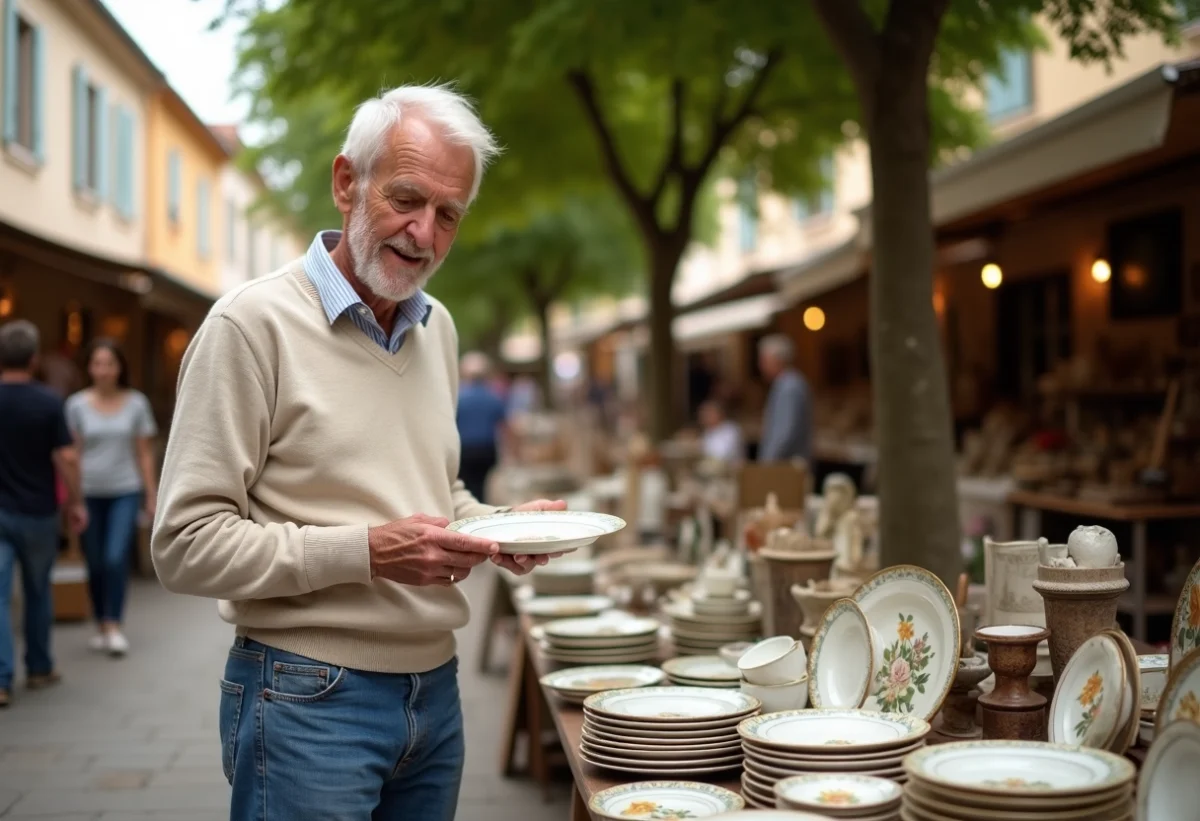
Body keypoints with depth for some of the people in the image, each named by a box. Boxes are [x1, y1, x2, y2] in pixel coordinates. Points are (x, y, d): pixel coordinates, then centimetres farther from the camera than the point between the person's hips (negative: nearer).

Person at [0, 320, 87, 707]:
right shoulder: (48, 402, -11)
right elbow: (66, 458, -12)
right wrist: (75, 502, -1)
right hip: (37, 512, 0)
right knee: (38, 592, 16)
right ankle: (39, 669, 27)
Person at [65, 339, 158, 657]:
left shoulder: (136, 403, 2)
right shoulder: (77, 404, 1)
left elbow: (145, 452, 5)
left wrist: (151, 495, 5)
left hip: (125, 491, -1)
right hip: (89, 493, 1)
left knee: (116, 558, -14)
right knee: (95, 564, 6)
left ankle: (114, 626, -6)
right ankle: (100, 627, 20)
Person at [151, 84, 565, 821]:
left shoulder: (439, 328, 10)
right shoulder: (257, 323, -13)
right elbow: (187, 545, -15)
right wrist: (367, 553, -23)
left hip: (436, 689, 7)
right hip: (308, 697, -6)